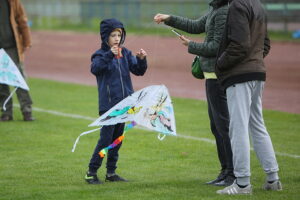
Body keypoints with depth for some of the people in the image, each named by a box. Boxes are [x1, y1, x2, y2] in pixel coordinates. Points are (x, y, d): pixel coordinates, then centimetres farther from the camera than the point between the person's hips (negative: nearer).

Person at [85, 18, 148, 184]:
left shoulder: (126, 54, 8)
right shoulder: (101, 54, -7)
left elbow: (138, 71, 6)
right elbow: (95, 68, -26)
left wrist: (142, 59, -13)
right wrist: (109, 55, -36)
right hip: (108, 104, -6)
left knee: (117, 139, 11)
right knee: (105, 139, -8)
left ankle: (111, 172, 20)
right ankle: (91, 172, 0)